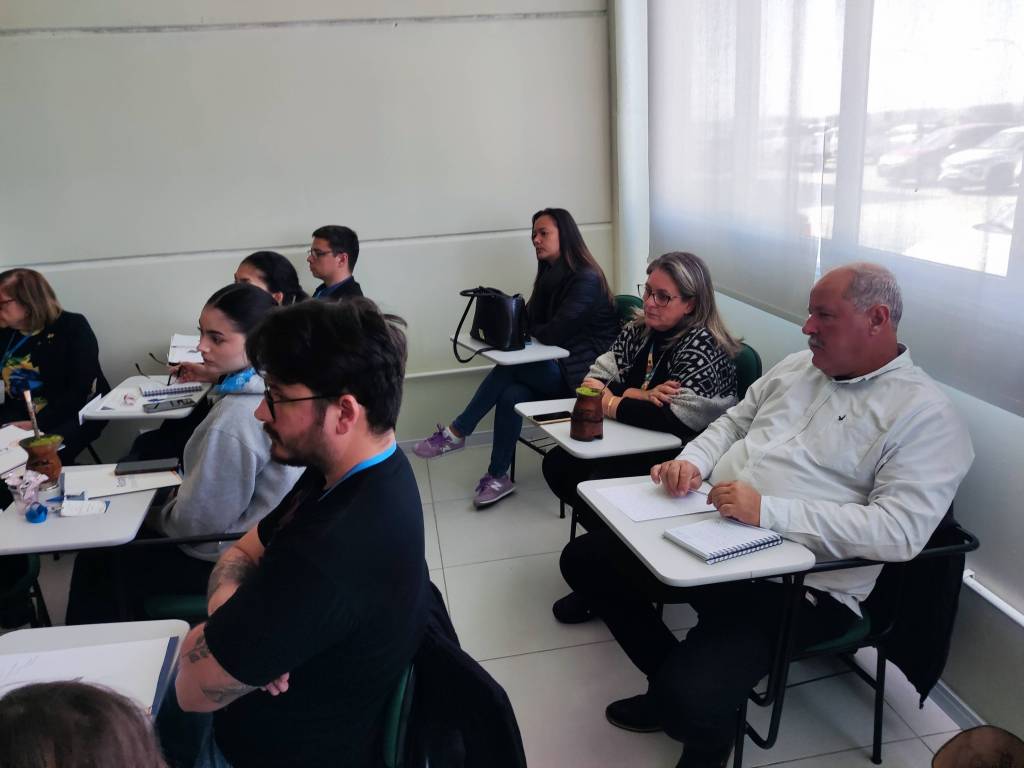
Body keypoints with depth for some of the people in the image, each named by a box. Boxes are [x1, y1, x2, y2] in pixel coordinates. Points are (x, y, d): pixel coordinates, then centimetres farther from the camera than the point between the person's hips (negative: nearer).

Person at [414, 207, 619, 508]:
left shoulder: (586, 279, -13)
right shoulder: (551, 274, 14)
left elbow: (554, 333, -18)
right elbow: (530, 321, 9)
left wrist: (527, 328, 0)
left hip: (582, 373, -7)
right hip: (557, 368, 7)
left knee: (508, 368, -24)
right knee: (510, 395, -21)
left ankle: (456, 434, -11)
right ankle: (498, 478, -12)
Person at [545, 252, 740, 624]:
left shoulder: (701, 345, -18)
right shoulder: (638, 332, 5)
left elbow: (675, 418, -29)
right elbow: (593, 379, 0)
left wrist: (610, 403, -17)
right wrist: (639, 396, -19)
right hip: (637, 446, 9)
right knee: (557, 464, -2)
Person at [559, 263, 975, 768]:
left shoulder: (925, 415, -11)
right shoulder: (797, 367, 12)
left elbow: (899, 531, -22)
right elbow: (732, 422, 19)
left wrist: (768, 510, -29)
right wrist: (692, 462, -4)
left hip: (798, 585, -7)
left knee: (691, 699, -27)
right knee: (584, 559, 4)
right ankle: (674, 689, 19)